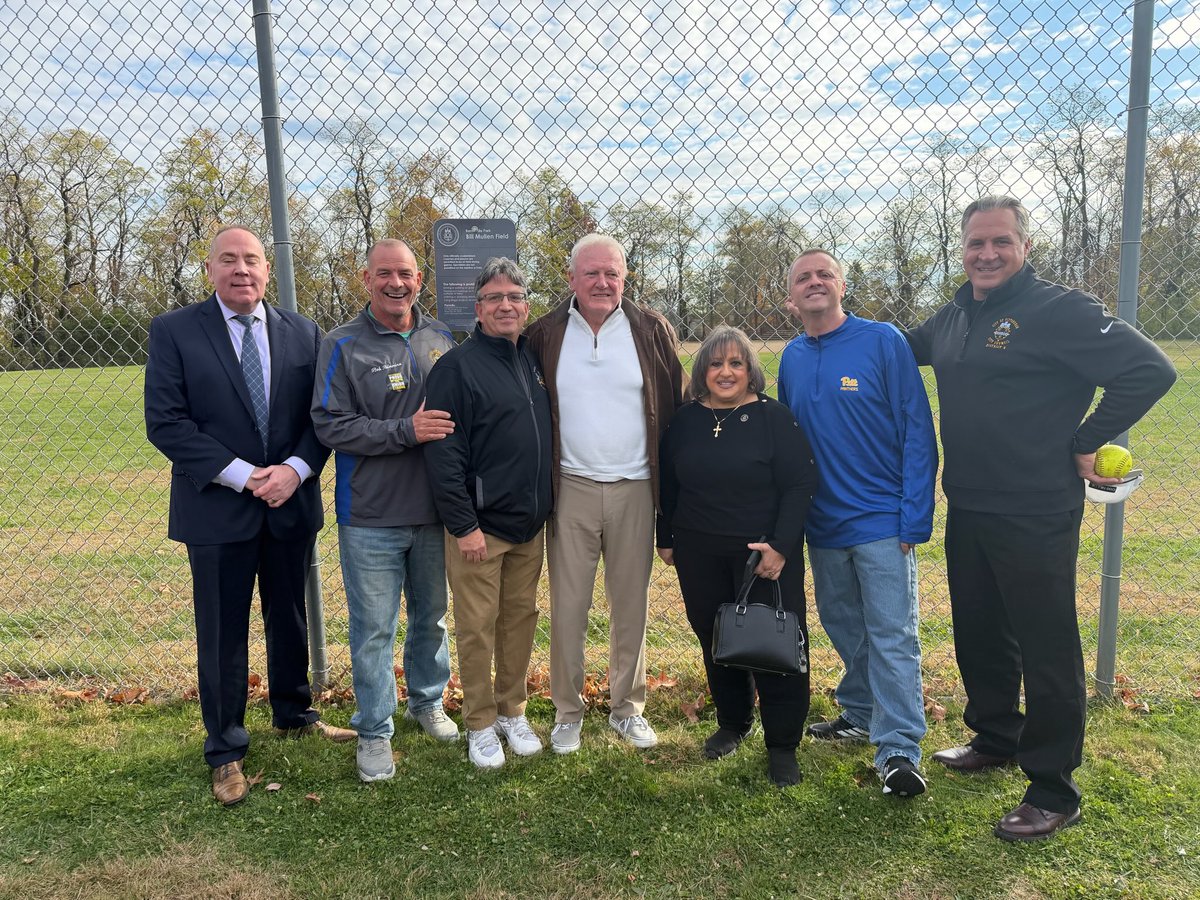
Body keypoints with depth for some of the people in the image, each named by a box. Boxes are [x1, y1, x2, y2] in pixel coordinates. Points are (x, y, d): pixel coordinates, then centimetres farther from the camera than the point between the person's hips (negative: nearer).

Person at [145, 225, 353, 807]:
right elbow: (165, 421, -11)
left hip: (292, 503, 3)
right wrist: (243, 475, -17)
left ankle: (294, 714, 39)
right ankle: (225, 753, 25)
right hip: (217, 509, -3)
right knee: (223, 635, 7)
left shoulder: (302, 333, 4)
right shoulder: (174, 332, -4)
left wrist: (295, 469, -15)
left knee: (290, 619, 18)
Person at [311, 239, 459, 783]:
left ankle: (428, 701, 40)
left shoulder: (441, 338, 6)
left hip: (434, 511, 4)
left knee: (432, 614, 18)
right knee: (373, 627, 5)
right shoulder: (342, 346, -6)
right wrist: (407, 431, -23)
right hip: (371, 517, -4)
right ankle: (374, 732, 23)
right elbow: (330, 426, -13)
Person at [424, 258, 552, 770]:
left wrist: (546, 506, 13)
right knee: (477, 627, 4)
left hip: (530, 524, 6)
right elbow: (442, 453, -14)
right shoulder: (457, 366, -10)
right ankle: (480, 724, 21)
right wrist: (463, 525, -16)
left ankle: (512, 711, 30)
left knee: (521, 618, 14)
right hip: (480, 525, -6)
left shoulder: (535, 360, 10)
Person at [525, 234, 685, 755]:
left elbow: (675, 408, 6)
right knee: (567, 607, 5)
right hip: (570, 490, 0)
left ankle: (627, 708, 27)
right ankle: (567, 713, 21)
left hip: (635, 490, 1)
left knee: (631, 606, 10)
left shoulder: (651, 331, 2)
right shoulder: (545, 335, 2)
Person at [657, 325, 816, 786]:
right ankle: (732, 723, 34)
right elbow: (667, 486, 14)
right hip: (699, 554, 4)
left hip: (767, 553, -3)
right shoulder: (684, 420, 7)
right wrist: (666, 539, 13)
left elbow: (800, 484, -8)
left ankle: (782, 745, 16)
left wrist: (780, 546, -14)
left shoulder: (774, 417, -6)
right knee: (714, 641, 12)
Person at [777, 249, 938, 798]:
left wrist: (914, 519, -14)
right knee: (843, 627, 18)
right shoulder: (792, 358, 7)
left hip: (882, 521, -5)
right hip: (823, 524, 6)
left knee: (892, 636, -2)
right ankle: (860, 714, 36)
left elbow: (917, 433, -10)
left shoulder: (882, 342, -9)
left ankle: (899, 749, 8)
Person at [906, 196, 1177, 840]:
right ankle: (996, 738, 40)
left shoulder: (1060, 311, -12)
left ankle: (1053, 791, 16)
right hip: (966, 511, 8)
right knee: (978, 635, 19)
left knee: (1046, 647, 2)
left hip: (1035, 517, -7)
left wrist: (1083, 442, -13)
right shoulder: (953, 318, 10)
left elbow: (1150, 370, -16)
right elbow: (903, 350, 31)